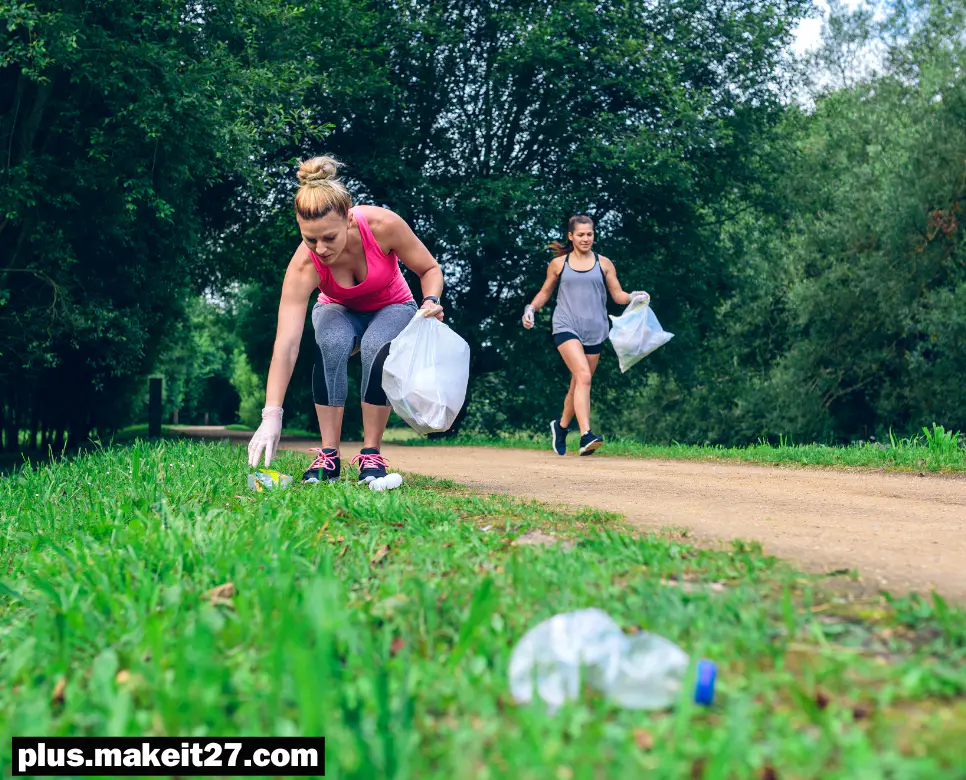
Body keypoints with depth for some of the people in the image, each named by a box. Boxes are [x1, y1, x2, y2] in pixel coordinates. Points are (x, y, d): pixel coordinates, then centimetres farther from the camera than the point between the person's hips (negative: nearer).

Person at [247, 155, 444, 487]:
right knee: (330, 343, -35)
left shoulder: (383, 225, -33)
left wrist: (430, 302, -35)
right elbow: (286, 345, -39)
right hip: (339, 311, 0)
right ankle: (329, 455, -25)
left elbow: (430, 269, -14)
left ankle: (371, 455, -22)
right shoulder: (303, 266, -34)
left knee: (376, 346, -35)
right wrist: (271, 416, -46)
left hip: (392, 308, 0)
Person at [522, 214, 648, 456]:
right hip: (566, 327, -3)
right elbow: (545, 292, 18)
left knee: (579, 385, 9)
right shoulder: (558, 264, 8)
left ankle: (561, 426, 34)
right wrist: (531, 308, 1)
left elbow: (618, 295, 10)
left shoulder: (603, 263, 11)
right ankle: (586, 435, -30)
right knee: (583, 376, -23)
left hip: (594, 331, 3)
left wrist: (634, 298, -10)